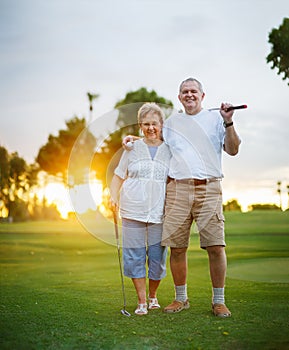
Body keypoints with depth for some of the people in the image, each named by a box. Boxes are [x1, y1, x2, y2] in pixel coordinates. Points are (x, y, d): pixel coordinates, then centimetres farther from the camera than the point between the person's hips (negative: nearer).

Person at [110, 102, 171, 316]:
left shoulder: (170, 150, 8)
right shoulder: (132, 149, 10)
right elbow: (119, 176, 14)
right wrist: (113, 196, -1)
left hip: (159, 214, 0)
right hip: (133, 212, 0)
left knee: (157, 257, 3)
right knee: (135, 256, -1)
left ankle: (153, 296, 26)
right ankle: (141, 301, 10)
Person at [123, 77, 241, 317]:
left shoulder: (215, 118, 13)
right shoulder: (171, 123, 21)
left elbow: (233, 150, 4)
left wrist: (228, 123, -8)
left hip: (209, 188, -2)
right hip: (177, 189, 2)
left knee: (216, 246, -6)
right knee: (177, 247, 2)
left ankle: (219, 301, 6)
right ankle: (181, 298, 17)